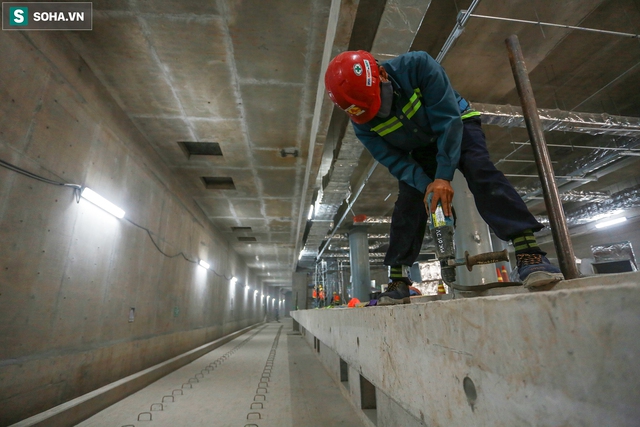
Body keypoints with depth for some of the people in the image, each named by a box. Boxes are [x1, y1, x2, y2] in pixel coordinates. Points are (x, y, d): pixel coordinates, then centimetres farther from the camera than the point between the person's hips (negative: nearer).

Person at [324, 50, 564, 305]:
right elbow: (393, 160, -20)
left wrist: (443, 177, -39)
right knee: (407, 205, -10)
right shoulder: (361, 123, -22)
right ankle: (397, 282, -5)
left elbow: (448, 119, -33)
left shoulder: (417, 66, -33)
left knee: (480, 172, -30)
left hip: (458, 125, -2)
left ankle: (528, 253, -33)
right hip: (421, 148, 2)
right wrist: (425, 185, -35)